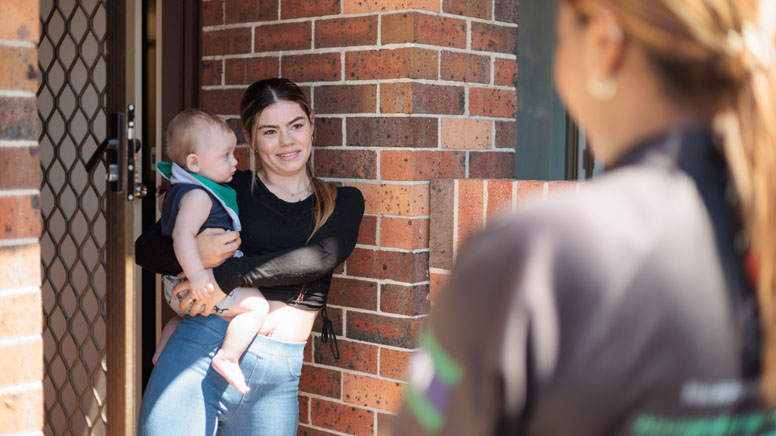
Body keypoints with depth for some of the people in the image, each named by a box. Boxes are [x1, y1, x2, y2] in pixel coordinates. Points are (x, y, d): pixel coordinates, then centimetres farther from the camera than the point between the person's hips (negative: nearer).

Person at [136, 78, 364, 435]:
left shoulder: (343, 202, 11)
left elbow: (321, 257, -9)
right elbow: (146, 248, 4)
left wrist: (228, 274, -17)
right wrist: (193, 255, -18)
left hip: (278, 379, 2)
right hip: (199, 355, -2)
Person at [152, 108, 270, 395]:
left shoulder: (178, 190, 12)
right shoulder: (199, 196, -21)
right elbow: (182, 234, -35)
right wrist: (196, 273, -43)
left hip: (176, 289, 11)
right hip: (203, 286, -11)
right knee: (256, 304, -18)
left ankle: (161, 353, 44)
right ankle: (228, 358, -18)